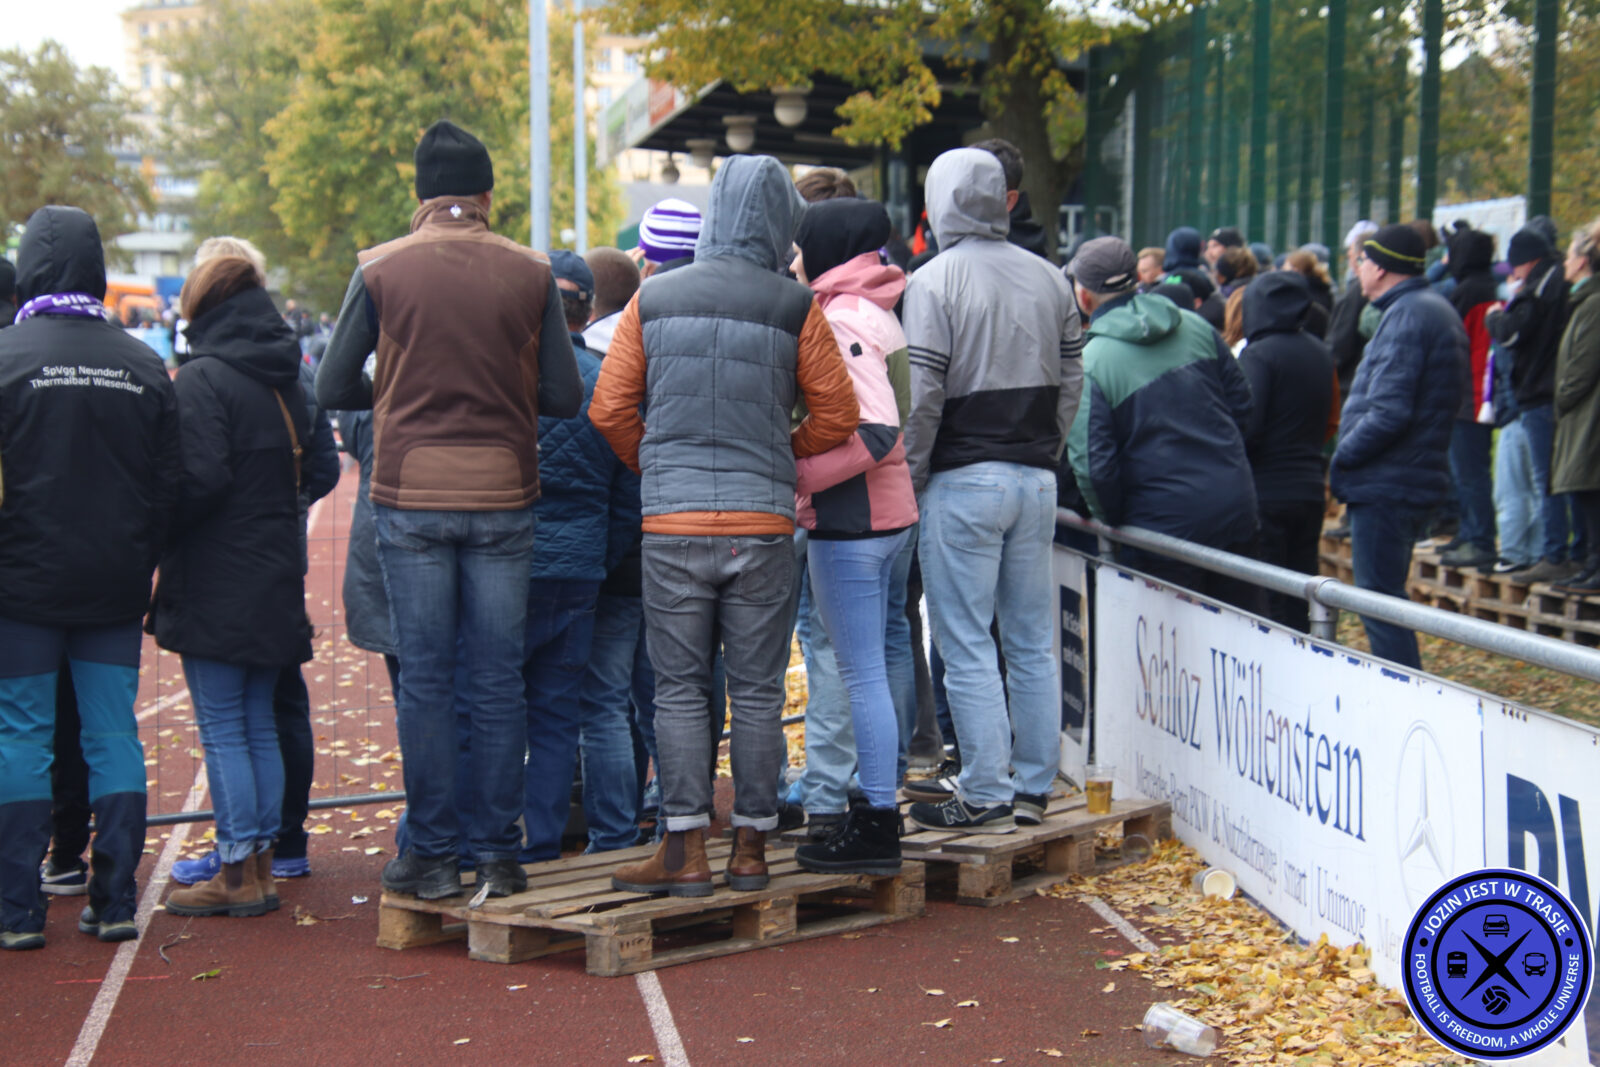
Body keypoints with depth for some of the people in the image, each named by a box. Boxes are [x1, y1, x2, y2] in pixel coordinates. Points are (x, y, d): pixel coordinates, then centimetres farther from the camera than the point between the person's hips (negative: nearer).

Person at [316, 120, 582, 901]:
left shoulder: (381, 270, -2)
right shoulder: (531, 274, 0)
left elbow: (333, 388, -1)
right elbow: (564, 397, 0)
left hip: (411, 498, -1)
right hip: (503, 497, 1)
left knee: (424, 680, 6)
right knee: (497, 682, 7)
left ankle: (432, 853, 10)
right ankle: (499, 855, 11)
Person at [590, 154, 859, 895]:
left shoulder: (652, 300, 4)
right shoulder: (795, 309, -1)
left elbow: (609, 409, 5)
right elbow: (838, 416, 3)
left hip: (671, 525, 1)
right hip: (763, 523, -1)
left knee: (680, 689, 6)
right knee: (757, 690, 7)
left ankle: (685, 851, 6)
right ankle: (751, 848, 14)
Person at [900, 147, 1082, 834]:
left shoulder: (933, 282, -9)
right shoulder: (1049, 280, 10)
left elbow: (921, 396, -13)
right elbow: (1071, 383, 13)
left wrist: (908, 481, -4)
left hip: (964, 481, -6)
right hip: (1037, 479, 6)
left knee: (966, 647, -1)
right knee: (1032, 641, 12)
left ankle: (986, 797, 1)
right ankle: (1033, 785, 18)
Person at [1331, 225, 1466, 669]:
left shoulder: (1406, 316, -16)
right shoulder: (1437, 309, 17)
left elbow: (1388, 412, -25)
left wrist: (1342, 457, -12)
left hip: (1387, 483, -10)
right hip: (1418, 478, 10)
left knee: (1379, 599, -6)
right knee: (1385, 595, 18)